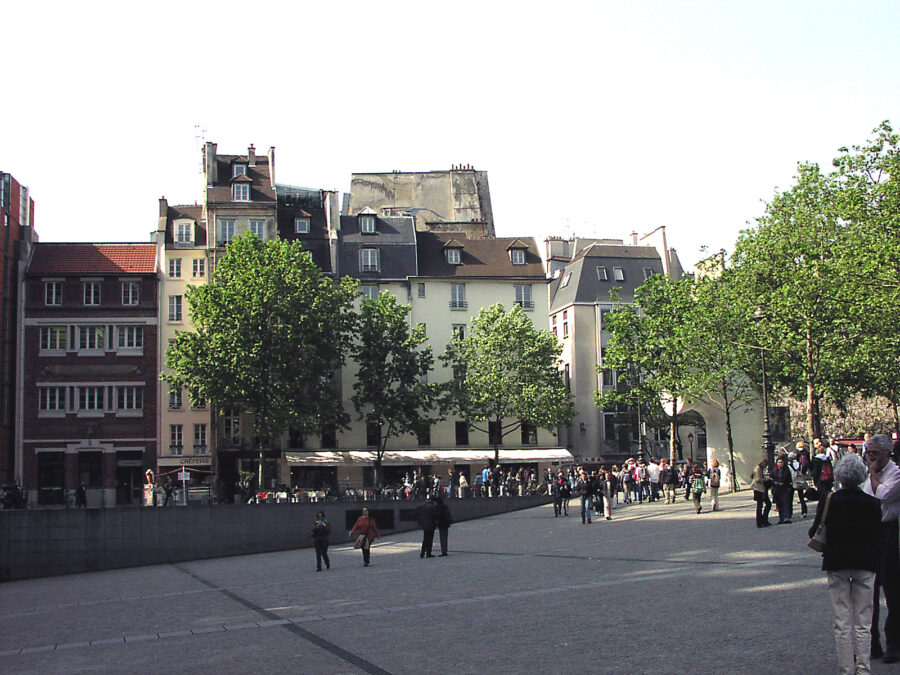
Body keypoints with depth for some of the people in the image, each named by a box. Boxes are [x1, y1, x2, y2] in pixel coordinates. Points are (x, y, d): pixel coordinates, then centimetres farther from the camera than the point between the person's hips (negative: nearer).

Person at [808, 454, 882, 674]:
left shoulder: (828, 501, -5)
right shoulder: (872, 503, -3)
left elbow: (814, 532, 0)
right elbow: (877, 534, 2)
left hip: (837, 563, -1)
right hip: (866, 564, 1)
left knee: (842, 622, 5)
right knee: (863, 621, 8)